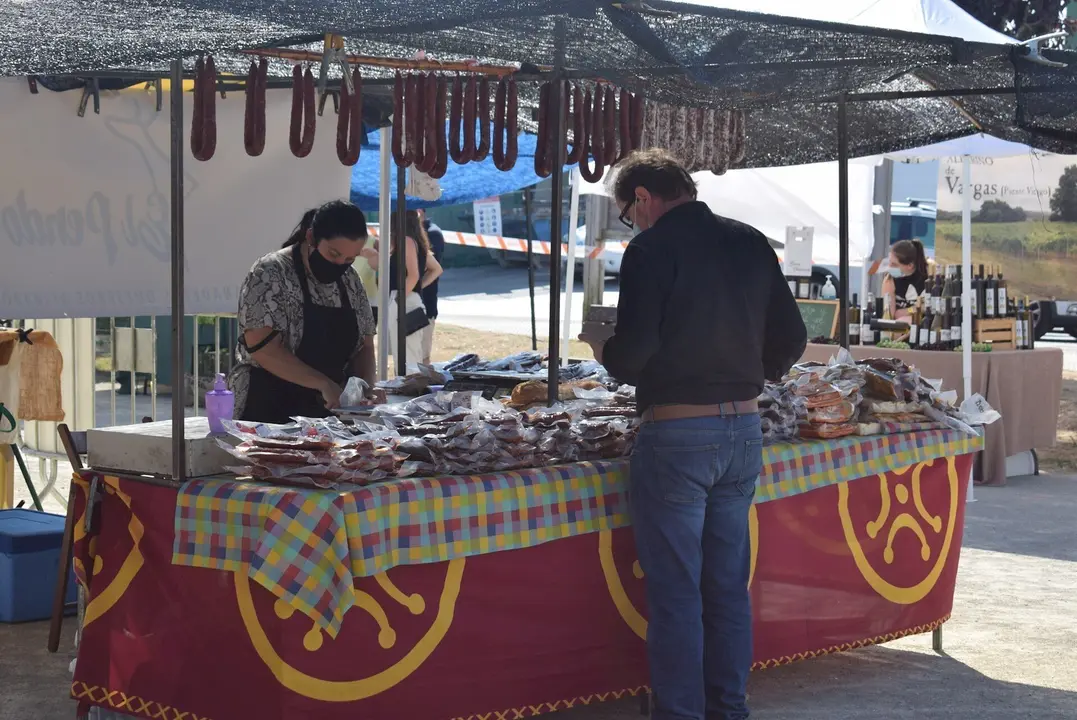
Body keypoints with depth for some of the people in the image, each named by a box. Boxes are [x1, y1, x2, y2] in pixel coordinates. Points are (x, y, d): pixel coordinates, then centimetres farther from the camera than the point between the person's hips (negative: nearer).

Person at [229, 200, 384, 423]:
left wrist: (367, 388, -4)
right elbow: (262, 347, -16)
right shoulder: (271, 274, -8)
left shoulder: (349, 279, 11)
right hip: (268, 415, -6)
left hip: (327, 414, 6)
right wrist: (324, 384, -19)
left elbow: (364, 346, 16)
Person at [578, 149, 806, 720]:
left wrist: (604, 351, 2)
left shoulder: (651, 250, -12)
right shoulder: (751, 244, 7)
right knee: (728, 584, 15)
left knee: (675, 591, 2)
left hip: (676, 435, -6)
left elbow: (632, 352, -19)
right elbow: (791, 340, 9)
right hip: (743, 430, 6)